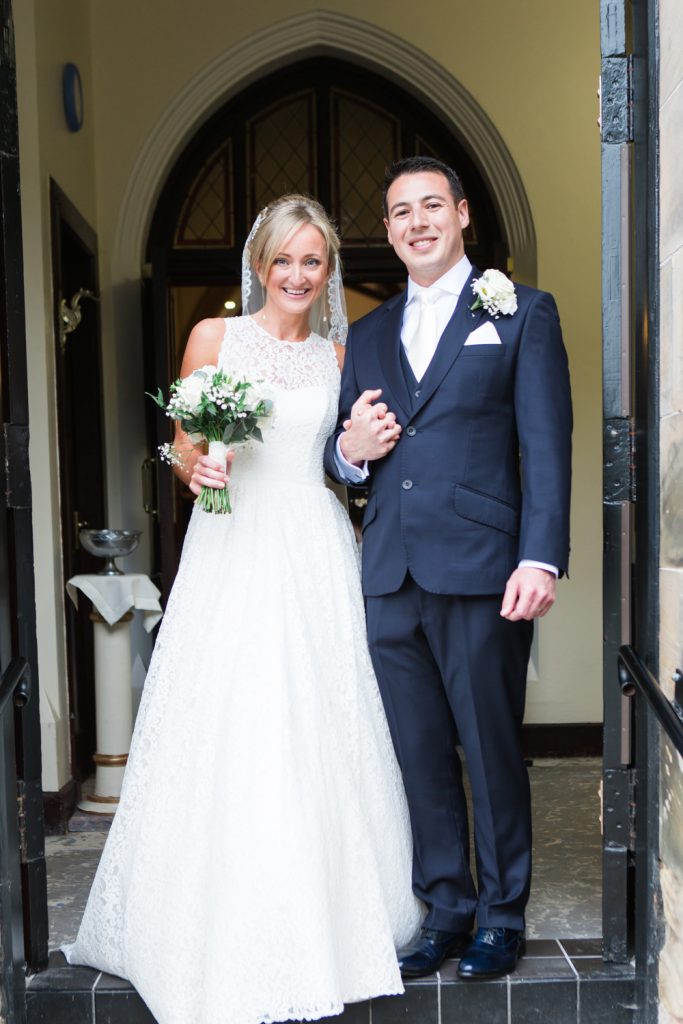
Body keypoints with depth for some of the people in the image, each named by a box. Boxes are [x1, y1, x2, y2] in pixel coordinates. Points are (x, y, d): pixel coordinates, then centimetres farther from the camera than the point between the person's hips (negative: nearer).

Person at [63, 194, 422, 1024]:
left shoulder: (337, 357, 13)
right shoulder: (214, 337, 5)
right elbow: (183, 449, 4)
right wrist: (197, 467, -15)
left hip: (317, 556, 2)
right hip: (234, 549, -2)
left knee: (319, 731, 2)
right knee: (230, 732, -3)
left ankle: (326, 918, 17)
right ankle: (235, 934, 11)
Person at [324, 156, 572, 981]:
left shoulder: (522, 313, 5)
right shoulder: (369, 333, 18)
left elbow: (547, 446, -4)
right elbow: (343, 458, 21)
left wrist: (541, 558, -15)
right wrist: (350, 448, -3)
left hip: (481, 573, -4)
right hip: (391, 578, 5)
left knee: (492, 750, 5)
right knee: (420, 756, 10)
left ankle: (502, 914, 22)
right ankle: (445, 910, 25)